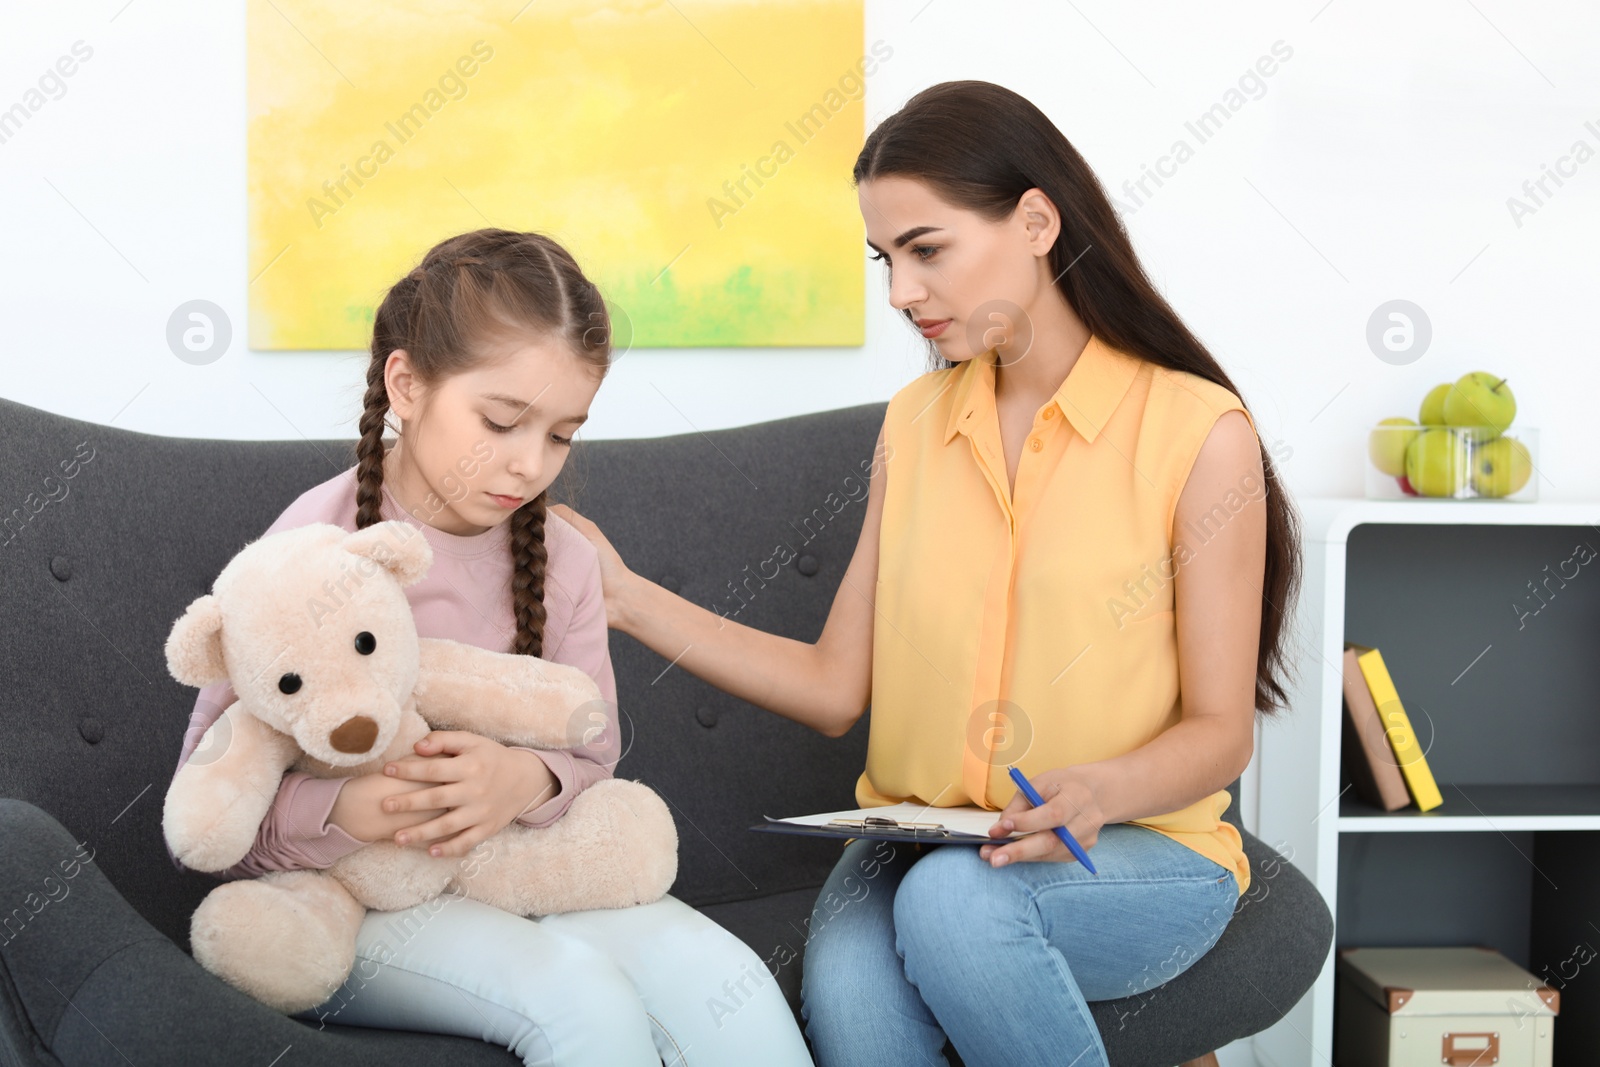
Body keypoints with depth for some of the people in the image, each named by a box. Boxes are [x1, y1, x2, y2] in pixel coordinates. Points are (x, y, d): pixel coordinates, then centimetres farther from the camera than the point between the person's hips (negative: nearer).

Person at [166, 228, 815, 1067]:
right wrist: (340, 813, -29)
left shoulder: (563, 560, 4)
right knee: (577, 991, -31)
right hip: (342, 900, -4)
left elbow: (591, 754, 7)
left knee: (720, 978, -22)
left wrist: (531, 781, -17)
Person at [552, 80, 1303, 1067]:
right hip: (918, 842, 3)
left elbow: (1220, 733, -4)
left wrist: (1098, 792, -25)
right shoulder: (915, 423, 11)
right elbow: (837, 690, 7)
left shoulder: (1199, 431, -6)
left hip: (1140, 852, -2)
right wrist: (629, 598, 1)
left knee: (956, 899, -35)